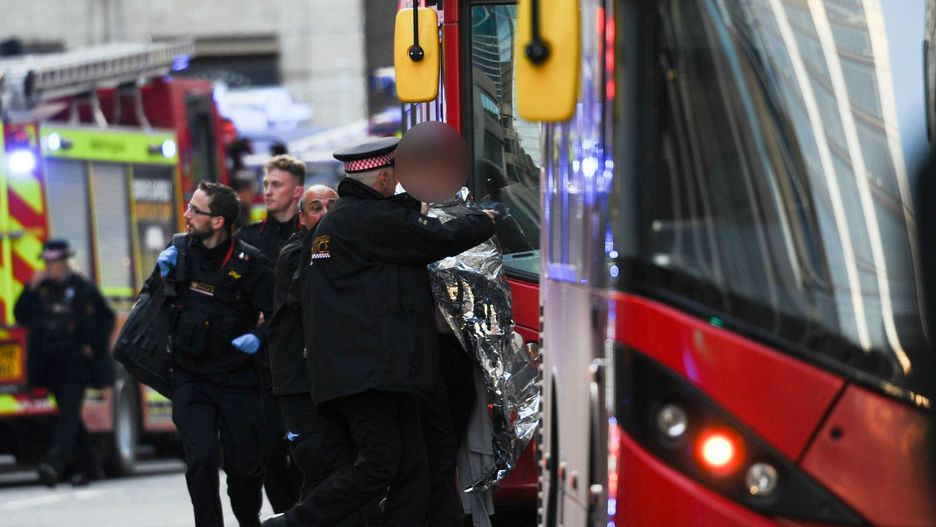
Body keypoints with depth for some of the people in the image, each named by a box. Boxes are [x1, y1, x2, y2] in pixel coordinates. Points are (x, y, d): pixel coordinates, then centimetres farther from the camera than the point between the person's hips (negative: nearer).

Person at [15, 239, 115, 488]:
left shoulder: (82, 288, -2)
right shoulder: (41, 287, 10)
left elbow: (106, 317, 4)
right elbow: (21, 316, 5)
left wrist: (95, 346, -5)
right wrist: (31, 289, -6)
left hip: (76, 362, -6)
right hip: (50, 362, 6)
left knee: (68, 412, -14)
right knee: (68, 414, 10)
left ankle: (55, 462, -27)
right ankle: (89, 465, 19)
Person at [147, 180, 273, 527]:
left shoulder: (250, 262, -7)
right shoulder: (181, 251, 3)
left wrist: (259, 337, -23)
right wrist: (162, 274, -2)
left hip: (237, 378, -2)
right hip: (190, 377, 2)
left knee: (244, 465, 2)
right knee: (200, 461, -13)